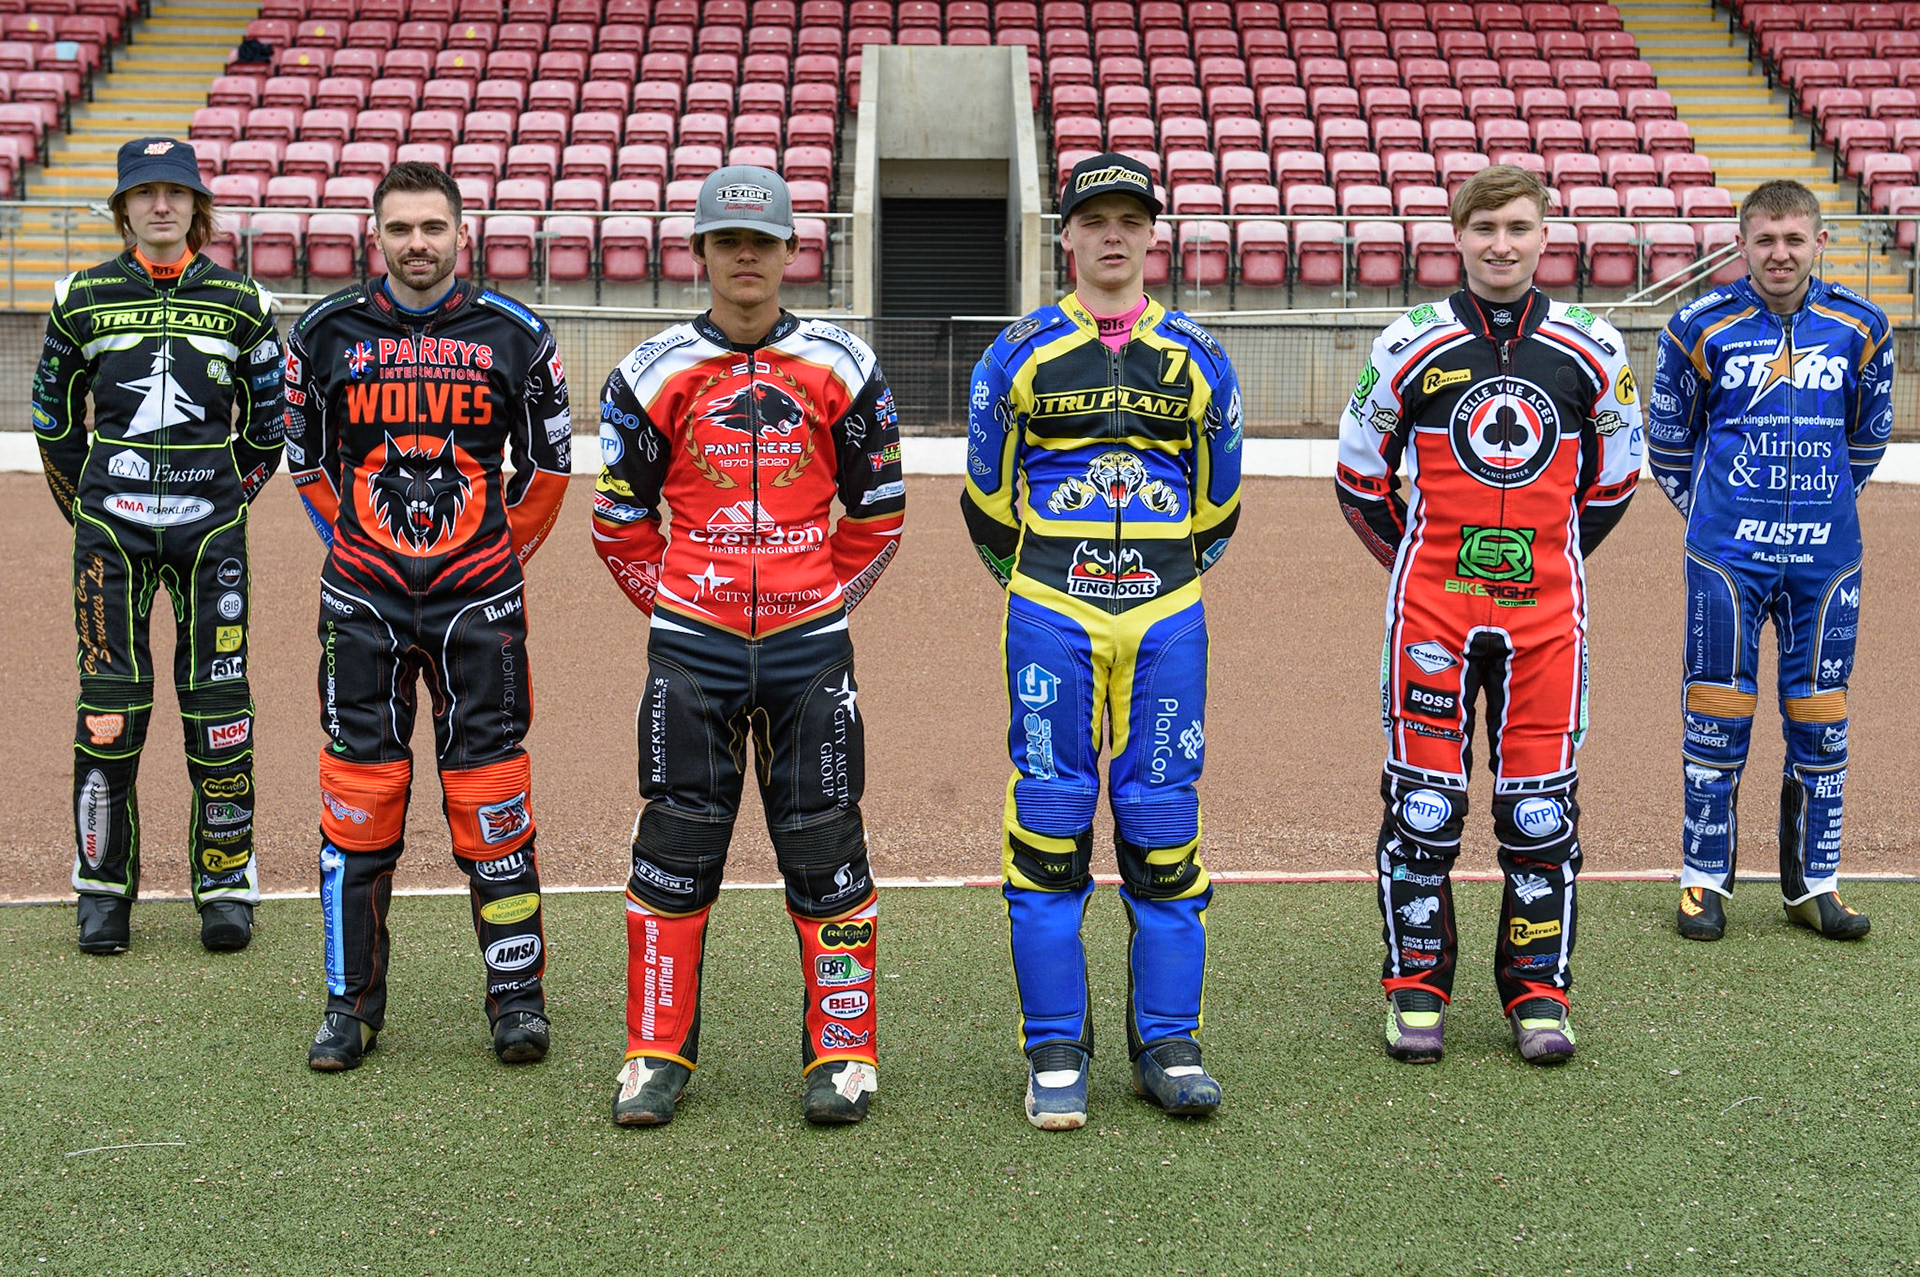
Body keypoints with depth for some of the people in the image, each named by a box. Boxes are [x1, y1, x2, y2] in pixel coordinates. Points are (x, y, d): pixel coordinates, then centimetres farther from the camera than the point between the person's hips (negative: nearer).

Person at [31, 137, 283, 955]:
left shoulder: (242, 302, 5)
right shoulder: (83, 298, 6)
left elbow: (270, 423, 13)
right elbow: (54, 418, 15)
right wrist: (87, 511, 14)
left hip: (210, 526, 0)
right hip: (111, 526, 0)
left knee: (218, 699, -2)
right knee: (110, 700, -1)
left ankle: (226, 884, 8)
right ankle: (103, 888, 9)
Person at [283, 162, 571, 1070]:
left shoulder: (514, 336, 1)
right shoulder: (324, 334, 3)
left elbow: (548, 463, 12)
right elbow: (307, 458, 16)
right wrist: (357, 546, 14)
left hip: (478, 601, -1)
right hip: (363, 601, 1)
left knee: (490, 793, 0)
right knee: (358, 792, 1)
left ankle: (518, 994, 12)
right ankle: (353, 1002, 12)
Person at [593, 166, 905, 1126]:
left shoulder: (842, 367, 3)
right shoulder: (653, 372, 2)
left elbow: (877, 511, 10)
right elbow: (621, 517, 10)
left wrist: (827, 601, 7)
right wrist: (670, 605, 6)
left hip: (810, 646, 0)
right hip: (692, 647, 0)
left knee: (824, 846, 2)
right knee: (675, 845, 4)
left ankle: (843, 1053, 14)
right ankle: (656, 1054, 16)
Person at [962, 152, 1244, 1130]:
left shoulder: (1198, 360, 8)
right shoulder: (1019, 355, 3)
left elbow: (1218, 507, 17)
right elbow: (987, 497, 12)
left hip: (1165, 624, 1)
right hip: (1050, 623, -1)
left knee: (1163, 830, 3)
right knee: (1050, 828, -1)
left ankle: (1167, 1046, 13)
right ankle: (1056, 1053, 8)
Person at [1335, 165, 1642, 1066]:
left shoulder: (1591, 351, 3)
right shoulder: (1411, 346, -1)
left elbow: (1614, 475, 17)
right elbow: (1358, 473, 9)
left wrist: (1549, 557, 12)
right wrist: (1413, 565, 8)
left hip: (1545, 612, 1)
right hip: (1432, 611, -1)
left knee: (1541, 805, 4)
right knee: (1423, 800, 1)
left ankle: (1538, 993, 16)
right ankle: (1416, 990, 14)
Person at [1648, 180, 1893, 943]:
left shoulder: (1859, 327, 2)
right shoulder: (1702, 327, -4)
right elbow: (1667, 436, 10)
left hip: (1825, 557, 2)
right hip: (1728, 555, -2)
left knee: (1819, 720, 6)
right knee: (1718, 715, 0)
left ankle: (1811, 885, 18)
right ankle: (1705, 880, 13)